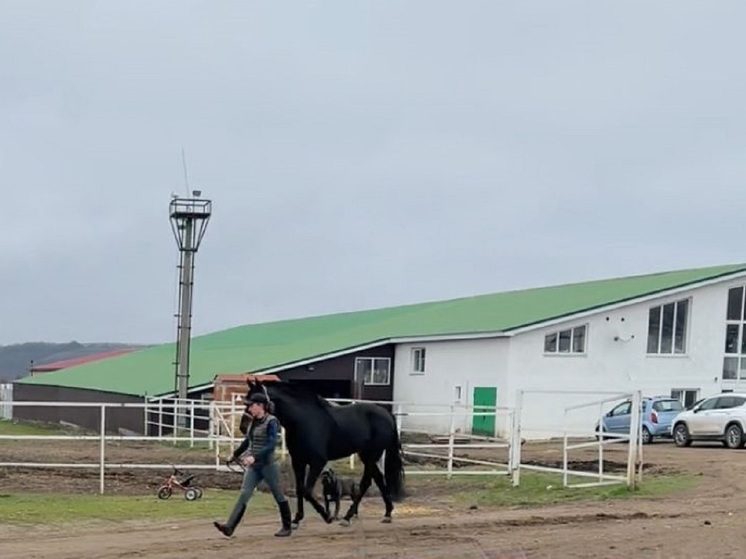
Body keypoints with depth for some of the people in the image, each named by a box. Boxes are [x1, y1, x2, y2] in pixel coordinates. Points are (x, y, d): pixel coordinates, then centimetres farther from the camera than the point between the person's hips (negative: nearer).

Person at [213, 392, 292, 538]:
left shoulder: (271, 422, -13)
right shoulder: (254, 422, 10)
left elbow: (271, 444, -23)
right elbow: (248, 441, 26)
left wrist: (255, 457, -33)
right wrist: (236, 454, 38)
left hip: (268, 465, -7)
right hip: (253, 466, 7)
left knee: (278, 496, 8)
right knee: (244, 494, -6)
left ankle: (287, 527, 23)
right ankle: (229, 527, -16)